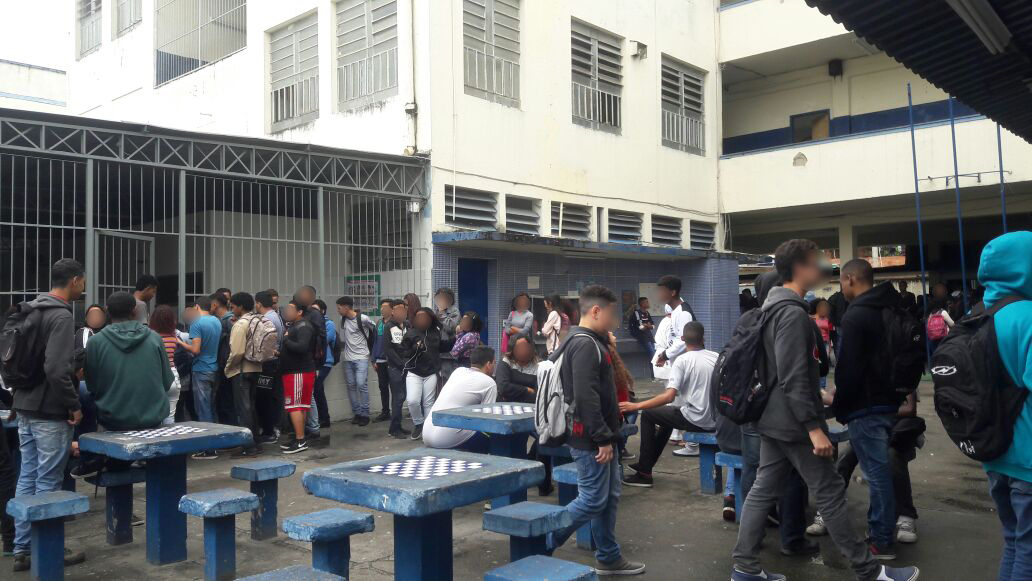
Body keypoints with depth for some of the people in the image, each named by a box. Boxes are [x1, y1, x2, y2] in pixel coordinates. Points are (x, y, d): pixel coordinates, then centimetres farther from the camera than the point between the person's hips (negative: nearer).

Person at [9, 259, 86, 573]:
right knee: (47, 482, 0)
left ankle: (22, 549, 19)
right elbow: (56, 370, -25)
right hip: (49, 411, -9)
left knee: (27, 478, 13)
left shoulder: (31, 310, 11)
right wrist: (74, 405, -16)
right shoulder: (62, 316, -18)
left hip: (25, 408, 9)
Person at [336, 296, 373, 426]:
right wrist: (342, 350, 15)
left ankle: (365, 414, -1)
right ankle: (356, 413, 14)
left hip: (361, 357, -6)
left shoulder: (363, 319, -13)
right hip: (347, 358, 6)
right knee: (351, 385, 6)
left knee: (361, 384, -11)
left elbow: (374, 330, 1)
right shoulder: (342, 319, 4)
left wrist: (366, 343, 6)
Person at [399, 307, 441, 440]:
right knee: (412, 401, -15)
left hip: (431, 373, 2)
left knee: (429, 403, 5)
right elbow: (402, 351, -5)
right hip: (414, 373, -2)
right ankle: (418, 424, 10)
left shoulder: (436, 333, 5)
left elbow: (440, 348, 22)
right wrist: (415, 349, -17)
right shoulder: (411, 333, -4)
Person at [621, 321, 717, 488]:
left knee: (648, 415, 11)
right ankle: (646, 463, 39)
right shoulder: (717, 357, 5)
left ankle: (644, 473, 12)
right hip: (716, 421, 7)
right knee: (667, 415, 30)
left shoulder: (682, 360, -12)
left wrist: (636, 406, -15)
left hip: (695, 421, -7)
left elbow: (669, 396, -21)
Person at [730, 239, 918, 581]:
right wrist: (814, 427, -23)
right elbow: (794, 378, -24)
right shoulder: (793, 313, -19)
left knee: (763, 490, 10)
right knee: (830, 493, 0)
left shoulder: (774, 308, 13)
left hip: (773, 419, 10)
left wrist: (816, 396, 28)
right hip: (792, 422, -10)